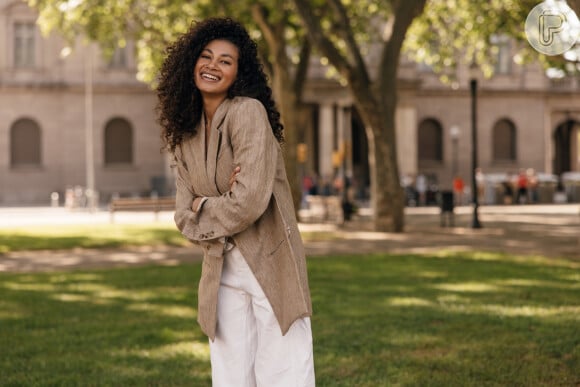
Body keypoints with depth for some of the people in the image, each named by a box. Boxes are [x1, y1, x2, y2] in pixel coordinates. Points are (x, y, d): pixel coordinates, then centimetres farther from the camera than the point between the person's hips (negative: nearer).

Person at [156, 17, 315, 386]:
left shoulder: (248, 112, -12)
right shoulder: (185, 134, 8)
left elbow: (250, 200, -21)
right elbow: (185, 216, 5)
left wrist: (203, 206, -4)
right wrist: (222, 207, -15)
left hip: (270, 267, -6)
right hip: (221, 271, 6)